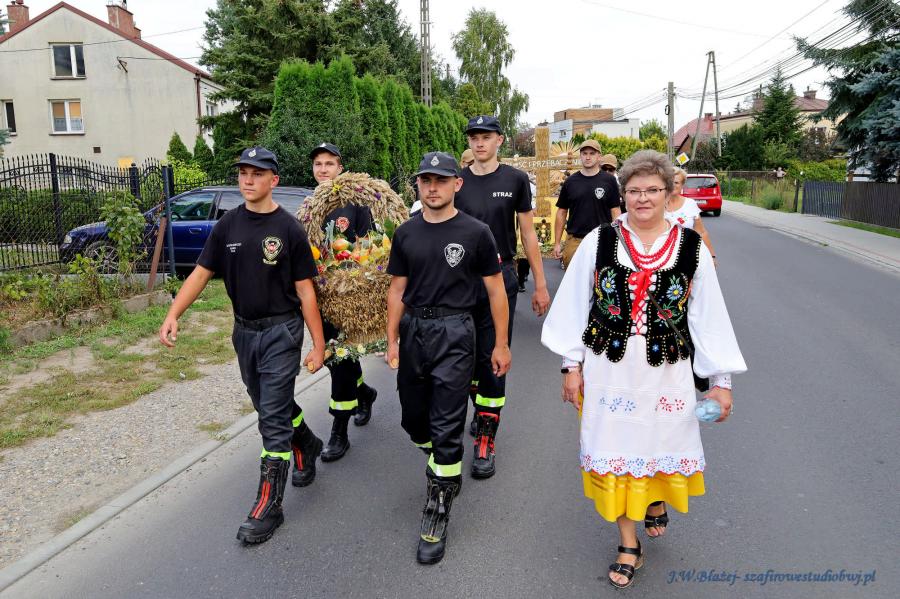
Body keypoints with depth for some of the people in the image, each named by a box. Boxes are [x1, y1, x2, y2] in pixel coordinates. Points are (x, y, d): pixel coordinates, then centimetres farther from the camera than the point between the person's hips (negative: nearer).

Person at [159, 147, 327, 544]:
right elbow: (201, 273, 2)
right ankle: (306, 444, 47)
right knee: (271, 405, 20)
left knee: (272, 419, -3)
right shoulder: (227, 226, 4)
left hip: (281, 332, -5)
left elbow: (305, 290, -9)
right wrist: (173, 315, -13)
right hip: (244, 331, 6)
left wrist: (318, 345, -10)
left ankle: (268, 507, 6)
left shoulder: (289, 229, -10)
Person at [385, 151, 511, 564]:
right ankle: (444, 467, 43)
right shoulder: (406, 234, 6)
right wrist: (392, 340, 7)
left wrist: (501, 343, -2)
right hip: (413, 329, 5)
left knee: (446, 428, -3)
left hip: (454, 332, -4)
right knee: (413, 418, 14)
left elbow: (495, 289, -1)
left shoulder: (475, 233, -5)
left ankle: (437, 514, 10)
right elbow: (397, 290, 11)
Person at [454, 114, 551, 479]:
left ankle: (485, 440, 5)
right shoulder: (457, 182, 7)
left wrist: (540, 285, 2)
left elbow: (528, 234, 4)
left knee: (492, 358, -3)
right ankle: (481, 409, 38)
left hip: (501, 278, -3)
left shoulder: (515, 180, 2)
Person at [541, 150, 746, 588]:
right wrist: (571, 364, 0)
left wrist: (721, 378, 2)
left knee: (662, 443, 14)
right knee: (616, 449, 7)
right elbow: (574, 306, 0)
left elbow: (709, 316, 2)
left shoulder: (691, 248, -2)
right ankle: (629, 545, 27)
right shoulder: (599, 241, -4)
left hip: (666, 372, 1)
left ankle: (657, 499, 51)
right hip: (609, 369, 0)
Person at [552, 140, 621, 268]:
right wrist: (557, 242, 4)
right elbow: (562, 212, 10)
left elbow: (615, 211, 2)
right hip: (574, 241, 2)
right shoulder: (570, 182, 6)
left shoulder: (609, 180, 1)